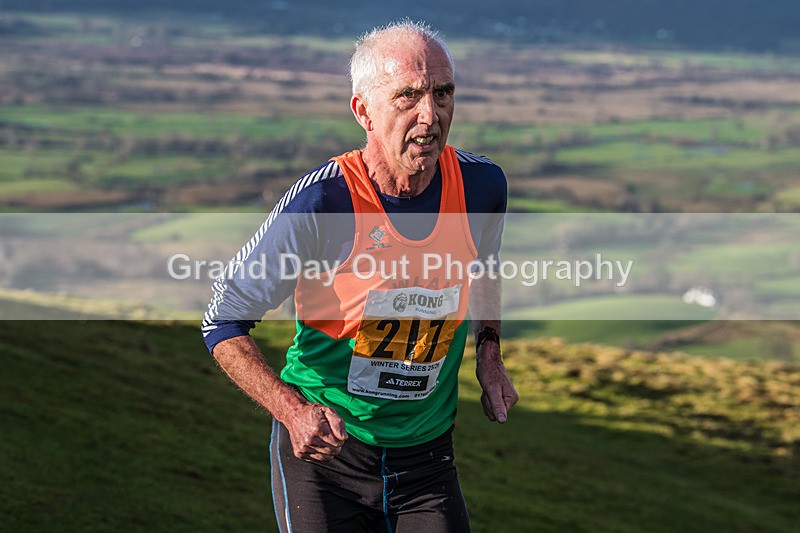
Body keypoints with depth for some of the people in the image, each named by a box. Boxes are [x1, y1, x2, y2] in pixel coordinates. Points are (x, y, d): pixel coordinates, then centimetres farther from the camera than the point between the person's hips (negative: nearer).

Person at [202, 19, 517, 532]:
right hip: (323, 451, -3)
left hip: (427, 458, 4)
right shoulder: (320, 202, -20)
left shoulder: (481, 186, -6)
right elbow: (224, 322, -12)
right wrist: (293, 412, -24)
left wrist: (489, 353, 7)